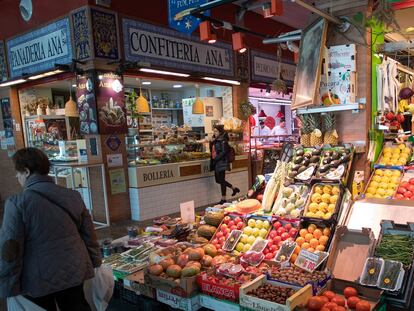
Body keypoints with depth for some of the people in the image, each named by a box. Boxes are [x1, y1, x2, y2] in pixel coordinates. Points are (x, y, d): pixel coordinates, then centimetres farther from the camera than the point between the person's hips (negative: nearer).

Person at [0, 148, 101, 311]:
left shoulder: (17, 203, -14)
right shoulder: (73, 196, 1)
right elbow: (89, 235, 6)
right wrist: (94, 263, 16)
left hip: (38, 281, -3)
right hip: (75, 273, 4)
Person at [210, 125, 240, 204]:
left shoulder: (223, 140, -11)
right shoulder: (215, 140, 14)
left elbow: (223, 152, -18)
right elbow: (213, 151, 19)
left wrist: (216, 159, -20)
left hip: (222, 162, -9)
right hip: (216, 163, 9)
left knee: (221, 180, -3)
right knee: (218, 180, 13)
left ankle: (223, 199, 7)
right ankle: (234, 188, 29)